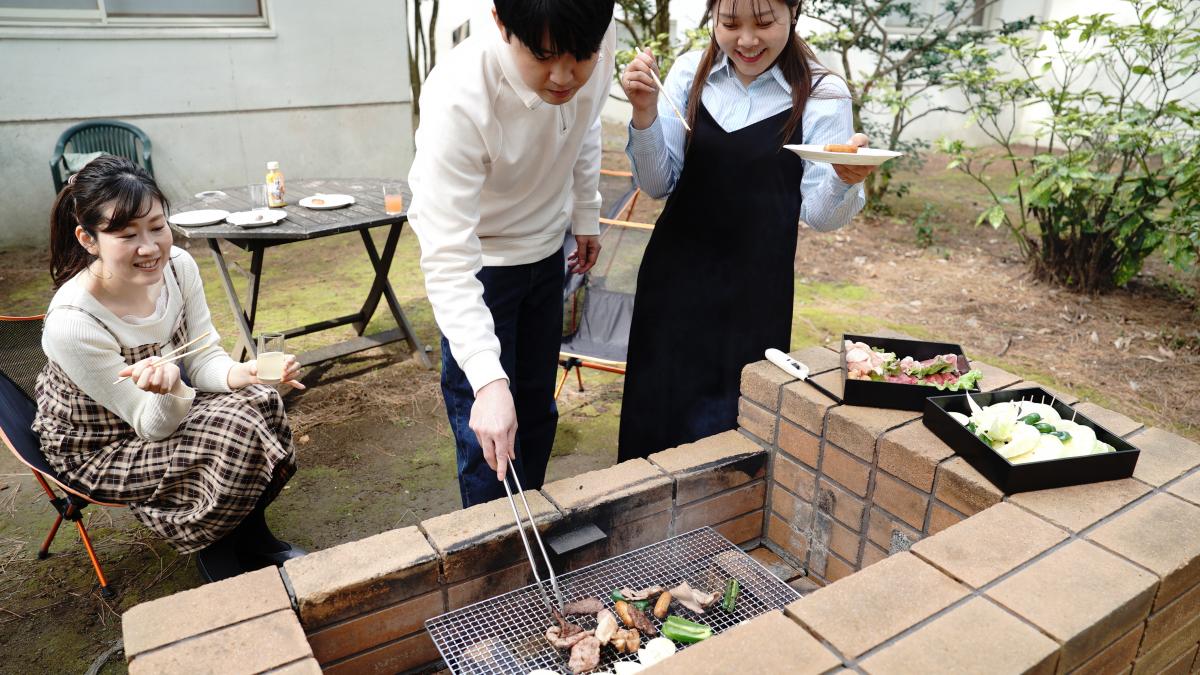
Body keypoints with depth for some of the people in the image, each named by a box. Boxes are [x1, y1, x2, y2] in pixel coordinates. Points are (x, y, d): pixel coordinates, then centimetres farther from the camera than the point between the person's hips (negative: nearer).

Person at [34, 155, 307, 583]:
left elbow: (204, 360, -9)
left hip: (168, 405, 6)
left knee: (260, 403, -18)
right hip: (96, 450, -6)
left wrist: (245, 374, -31)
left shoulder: (178, 265, -17)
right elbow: (153, 426, -24)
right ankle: (215, 552, 5)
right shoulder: (71, 323, -33)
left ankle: (247, 536, 5)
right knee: (237, 435, -25)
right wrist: (169, 391, -47)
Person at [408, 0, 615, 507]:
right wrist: (488, 380, -47)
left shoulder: (598, 45, -21)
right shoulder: (458, 99, -37)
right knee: (488, 435, -2)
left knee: (537, 408, 18)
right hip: (477, 262, -5)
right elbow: (448, 259, -38)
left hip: (546, 250, 5)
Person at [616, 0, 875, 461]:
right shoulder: (690, 73, 0)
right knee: (656, 408, 13)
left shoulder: (822, 95, -7)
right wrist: (645, 112, -15)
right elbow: (658, 185, 1)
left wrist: (844, 180, -27)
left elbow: (819, 216, -6)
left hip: (755, 291, -2)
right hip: (675, 277, 3)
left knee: (725, 428, 5)